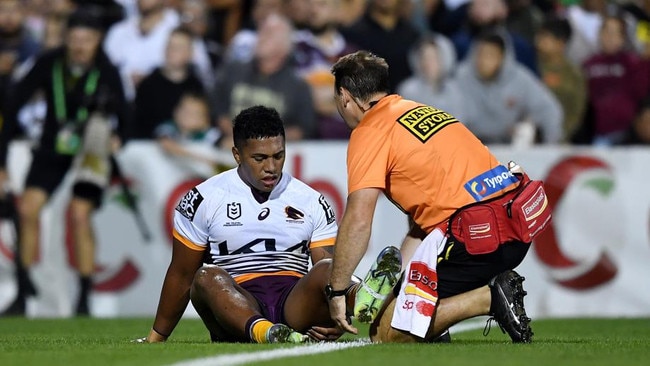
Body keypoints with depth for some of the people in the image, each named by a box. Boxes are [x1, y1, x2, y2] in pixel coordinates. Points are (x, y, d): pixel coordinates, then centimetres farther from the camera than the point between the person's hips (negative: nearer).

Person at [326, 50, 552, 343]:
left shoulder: (368, 132, -1)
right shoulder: (423, 111, 25)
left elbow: (358, 222, -10)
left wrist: (337, 291, -2)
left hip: (474, 234, -9)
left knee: (386, 335, 0)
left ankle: (489, 298, -13)